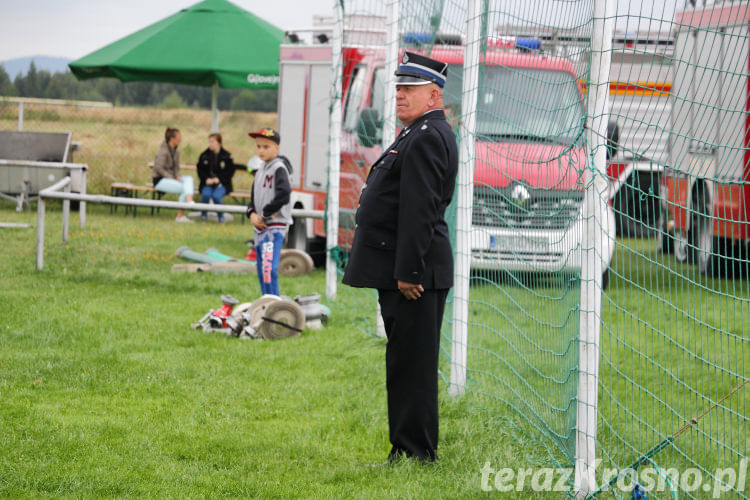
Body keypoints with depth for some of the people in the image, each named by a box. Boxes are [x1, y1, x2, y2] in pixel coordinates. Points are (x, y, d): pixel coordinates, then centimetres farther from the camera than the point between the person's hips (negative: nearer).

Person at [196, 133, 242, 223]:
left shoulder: (227, 156, -1)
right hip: (207, 183, 2)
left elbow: (230, 172, 0)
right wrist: (206, 179, -9)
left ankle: (220, 216, -7)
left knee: (216, 196, -32)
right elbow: (200, 171, 10)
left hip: (222, 184, -2)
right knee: (205, 194, -31)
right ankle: (204, 215, -6)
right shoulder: (204, 156, 7)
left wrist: (219, 179, -13)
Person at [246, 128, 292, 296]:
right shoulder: (261, 170, 17)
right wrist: (252, 214, 0)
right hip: (260, 228, 9)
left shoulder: (279, 169, -9)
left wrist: (265, 214, -14)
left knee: (269, 268, -20)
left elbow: (284, 194, -23)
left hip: (275, 227, -9)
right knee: (261, 271, 12)